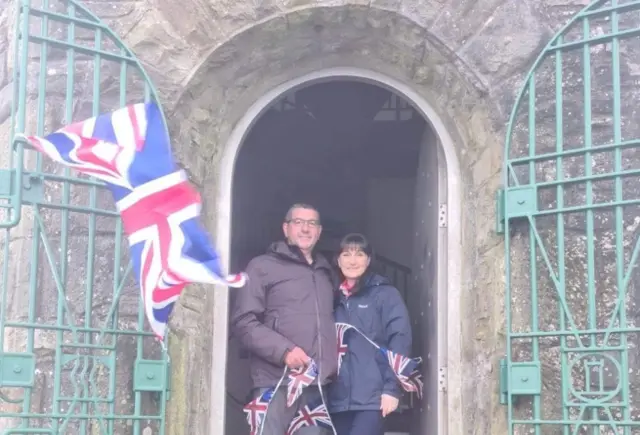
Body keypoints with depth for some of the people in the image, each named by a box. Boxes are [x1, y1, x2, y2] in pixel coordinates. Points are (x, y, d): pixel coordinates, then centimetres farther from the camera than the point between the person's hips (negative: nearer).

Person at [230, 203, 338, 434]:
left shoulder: (326, 273, 23)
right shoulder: (263, 266, 5)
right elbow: (243, 322, -3)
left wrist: (334, 362, 6)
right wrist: (283, 350, -15)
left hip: (318, 384, 5)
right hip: (277, 382, -5)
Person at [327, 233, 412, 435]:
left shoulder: (385, 294, 1)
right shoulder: (336, 298, 16)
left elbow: (400, 341, -6)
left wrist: (392, 388, -13)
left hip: (371, 396, -5)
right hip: (340, 397, 5)